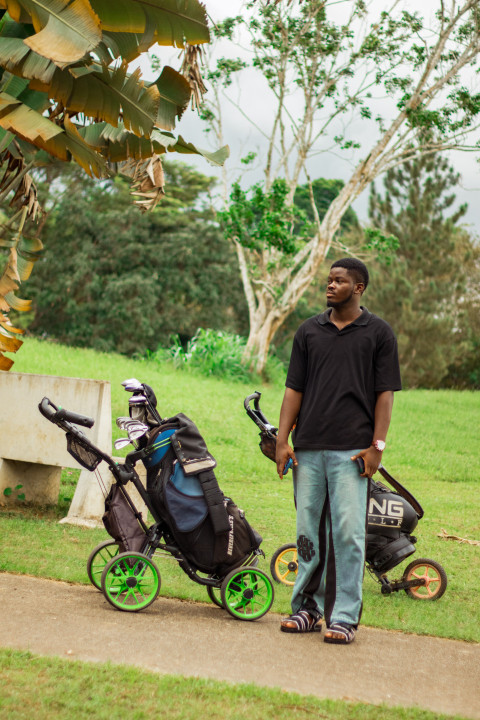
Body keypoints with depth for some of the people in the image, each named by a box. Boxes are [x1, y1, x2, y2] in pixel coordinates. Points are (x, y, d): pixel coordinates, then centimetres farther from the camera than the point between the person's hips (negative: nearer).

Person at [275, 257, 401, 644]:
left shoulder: (379, 332, 4)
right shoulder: (310, 331, 11)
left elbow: (385, 393, 1)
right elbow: (294, 389, 11)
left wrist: (377, 445, -7)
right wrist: (282, 441, 3)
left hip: (352, 450, -3)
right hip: (308, 448, 3)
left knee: (348, 531, -6)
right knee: (308, 530, 8)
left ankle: (344, 617, -1)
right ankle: (308, 608, 18)